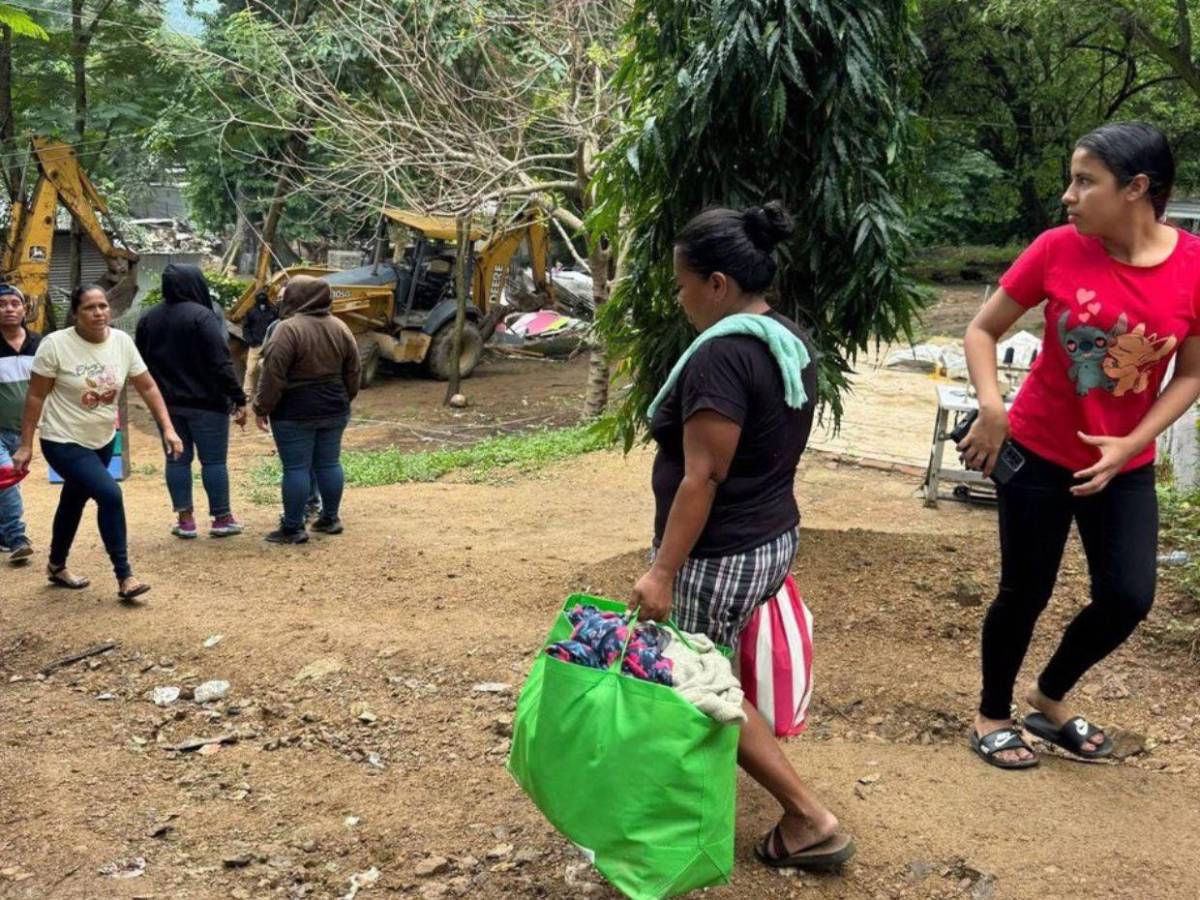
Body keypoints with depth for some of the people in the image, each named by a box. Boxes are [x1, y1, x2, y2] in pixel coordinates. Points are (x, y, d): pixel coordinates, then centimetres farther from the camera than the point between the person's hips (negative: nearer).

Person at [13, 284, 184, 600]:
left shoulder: (122, 342, -7)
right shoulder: (55, 344, -19)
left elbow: (147, 387, -1)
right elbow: (35, 396, -12)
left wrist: (168, 428, -9)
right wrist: (25, 445, -11)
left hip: (102, 441, 6)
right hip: (63, 442, -6)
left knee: (74, 502, 22)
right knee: (110, 494, -22)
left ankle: (57, 566, 44)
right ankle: (124, 577, -14)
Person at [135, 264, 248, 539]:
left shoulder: (148, 319, 7)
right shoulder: (202, 317, -15)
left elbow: (141, 363, 13)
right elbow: (221, 363, -19)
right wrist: (239, 399, -15)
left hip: (167, 403, 6)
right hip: (205, 403, -6)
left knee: (177, 459, 10)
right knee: (213, 460, 2)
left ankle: (184, 519, 11)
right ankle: (221, 518, 7)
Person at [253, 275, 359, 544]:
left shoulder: (288, 329, -16)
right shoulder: (340, 328, 5)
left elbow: (273, 375, -17)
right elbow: (352, 374, 10)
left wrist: (262, 408, -9)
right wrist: (344, 401, 22)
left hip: (295, 413, -6)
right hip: (334, 410, 6)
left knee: (296, 468, -2)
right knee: (329, 463, 14)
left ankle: (293, 528, 2)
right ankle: (330, 518, 21)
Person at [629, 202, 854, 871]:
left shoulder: (723, 353, -22)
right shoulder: (791, 341, 7)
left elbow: (703, 477, -25)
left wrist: (663, 572, -22)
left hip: (719, 557, -9)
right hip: (774, 540, 9)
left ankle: (811, 821, 8)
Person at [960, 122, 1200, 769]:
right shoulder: (1057, 250, -14)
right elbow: (983, 330, -5)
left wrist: (1129, 446, -16)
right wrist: (991, 407, -21)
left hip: (1124, 466, 2)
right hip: (1037, 454, -1)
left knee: (1128, 597, 0)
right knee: (1026, 593, 6)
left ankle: (1050, 699, 28)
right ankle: (991, 716, 29)